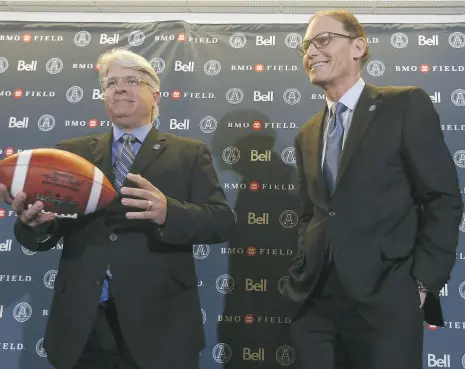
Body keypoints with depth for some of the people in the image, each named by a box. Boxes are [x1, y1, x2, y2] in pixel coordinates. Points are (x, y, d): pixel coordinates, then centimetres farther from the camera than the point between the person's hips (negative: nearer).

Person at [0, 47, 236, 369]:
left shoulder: (190, 153, 4)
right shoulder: (71, 152, 11)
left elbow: (222, 221, -6)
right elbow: (45, 234, 6)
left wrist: (168, 212, -24)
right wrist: (33, 221, -18)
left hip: (157, 323, -2)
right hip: (80, 324, 3)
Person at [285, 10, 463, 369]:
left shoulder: (407, 106, -1)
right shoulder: (307, 134, 15)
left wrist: (422, 282, -10)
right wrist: (304, 270, 6)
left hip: (385, 299, -4)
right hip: (315, 300, 5)